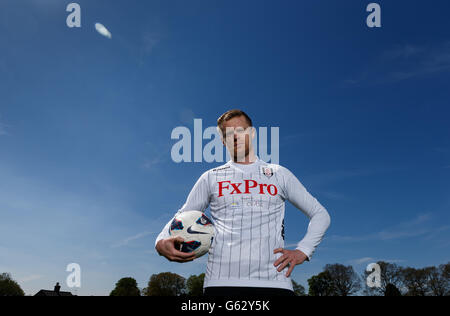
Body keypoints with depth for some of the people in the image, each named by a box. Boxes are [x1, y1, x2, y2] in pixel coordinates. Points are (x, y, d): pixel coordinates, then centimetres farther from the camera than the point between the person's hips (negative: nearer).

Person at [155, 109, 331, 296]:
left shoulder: (279, 174, 16)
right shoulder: (211, 178, 17)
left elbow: (320, 214, 19)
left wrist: (302, 251, 4)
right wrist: (162, 242, -7)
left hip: (273, 281, 0)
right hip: (221, 281, 0)